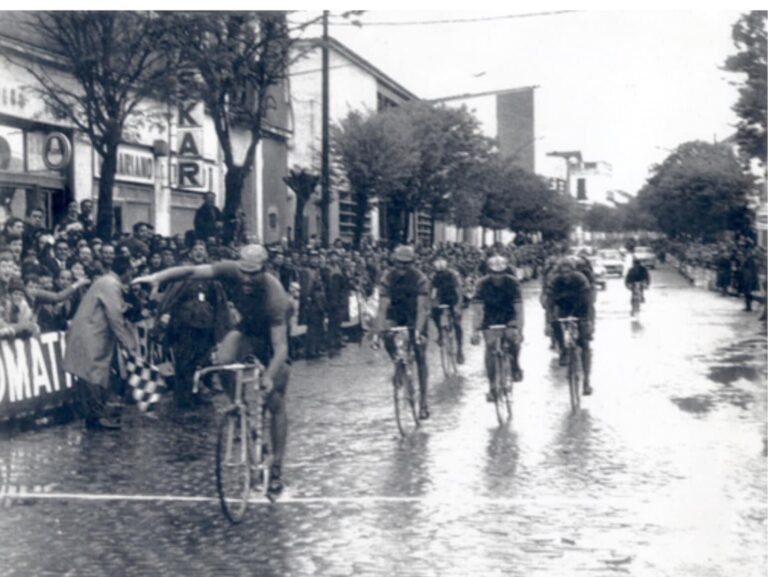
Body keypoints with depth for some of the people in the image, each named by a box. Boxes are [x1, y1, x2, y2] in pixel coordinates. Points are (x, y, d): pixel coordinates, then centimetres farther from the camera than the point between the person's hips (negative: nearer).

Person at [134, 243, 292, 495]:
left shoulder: (274, 298, -37)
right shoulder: (232, 271, -27)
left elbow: (280, 347, -40)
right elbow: (192, 271, -30)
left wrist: (269, 377, -51)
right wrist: (157, 277, -43)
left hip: (273, 335, -3)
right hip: (247, 329, 4)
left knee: (276, 404, -4)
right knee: (223, 360, -30)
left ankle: (277, 467, 9)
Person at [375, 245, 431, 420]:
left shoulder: (420, 279, -22)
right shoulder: (388, 279, -17)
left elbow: (422, 308, -28)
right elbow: (382, 307, -22)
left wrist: (418, 331, -40)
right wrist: (379, 331, -34)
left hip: (415, 316, -1)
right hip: (395, 314, 1)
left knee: (420, 357, -3)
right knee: (388, 337, -32)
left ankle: (423, 400, 4)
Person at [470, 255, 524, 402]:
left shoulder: (512, 283, -17)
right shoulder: (483, 284, -18)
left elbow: (519, 309, -19)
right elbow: (477, 310, -20)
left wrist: (520, 331, -28)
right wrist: (475, 332, -27)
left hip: (509, 319, 0)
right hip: (490, 321, 0)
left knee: (514, 339, -26)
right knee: (490, 347, -16)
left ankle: (515, 367, 4)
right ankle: (492, 387, -7)